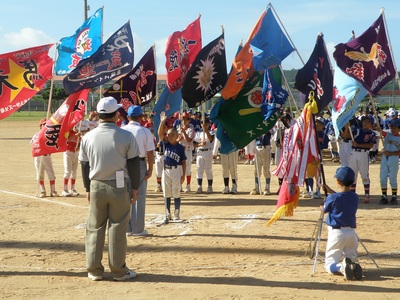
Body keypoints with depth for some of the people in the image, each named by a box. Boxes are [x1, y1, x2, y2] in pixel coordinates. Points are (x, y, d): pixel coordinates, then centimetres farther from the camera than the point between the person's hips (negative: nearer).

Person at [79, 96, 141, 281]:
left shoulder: (88, 137, -1)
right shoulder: (126, 136, -9)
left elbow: (84, 165, 6)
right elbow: (134, 164, -5)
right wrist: (135, 188, 6)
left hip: (96, 186, 2)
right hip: (119, 187, -2)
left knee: (94, 227, 11)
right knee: (118, 228, 4)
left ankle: (94, 270, 16)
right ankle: (119, 271, 10)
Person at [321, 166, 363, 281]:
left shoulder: (332, 198, -12)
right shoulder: (355, 197, 3)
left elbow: (323, 210, 8)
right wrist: (330, 191, 38)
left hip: (336, 233, -4)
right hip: (351, 233, 4)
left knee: (330, 264, 1)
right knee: (352, 258, 18)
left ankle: (341, 267, -34)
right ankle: (353, 266, -20)